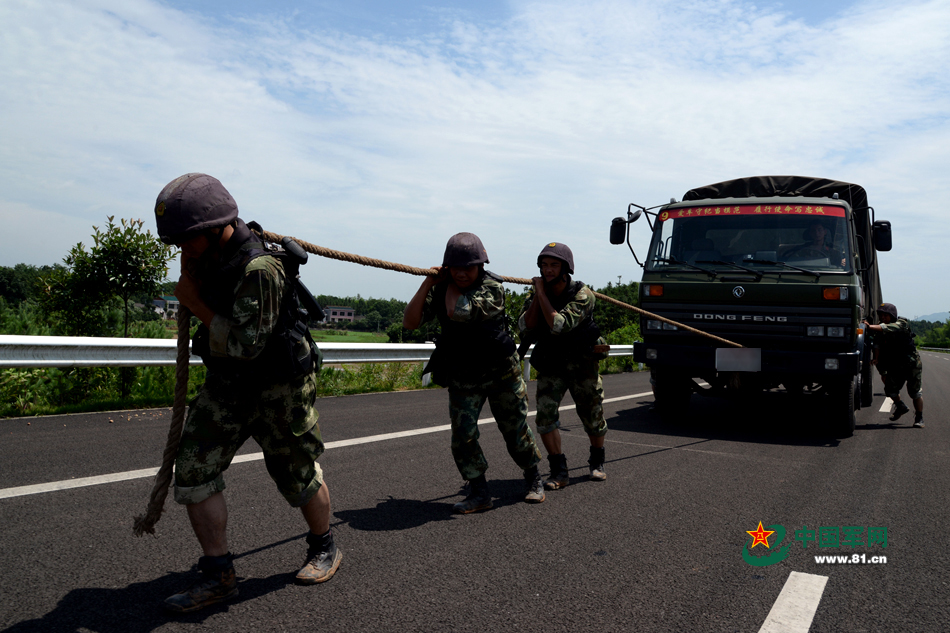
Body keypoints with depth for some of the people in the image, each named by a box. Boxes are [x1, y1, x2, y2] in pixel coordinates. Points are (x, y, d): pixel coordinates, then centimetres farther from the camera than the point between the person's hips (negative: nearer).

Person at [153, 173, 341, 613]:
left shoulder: (260, 269, -28)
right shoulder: (209, 253, 0)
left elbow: (245, 344, -30)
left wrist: (196, 303, -22)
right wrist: (191, 277, 1)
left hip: (279, 387, -8)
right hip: (226, 384, 8)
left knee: (298, 476, 8)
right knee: (193, 471, 0)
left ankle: (324, 549, 33)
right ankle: (218, 575, 10)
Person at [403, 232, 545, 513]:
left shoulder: (493, 288, -21)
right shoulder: (440, 289, -7)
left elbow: (457, 312, -35)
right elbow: (409, 322, -16)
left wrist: (451, 285, -18)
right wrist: (428, 283, -23)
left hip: (501, 372, -3)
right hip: (463, 377, 3)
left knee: (516, 430, 10)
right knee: (462, 436, -6)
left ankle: (533, 479, 34)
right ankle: (479, 493, 11)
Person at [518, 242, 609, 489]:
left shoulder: (582, 295, -20)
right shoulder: (535, 294, -5)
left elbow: (558, 325, -33)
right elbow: (525, 329, -16)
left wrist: (542, 294, -27)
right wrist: (536, 296, -20)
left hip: (582, 364, -2)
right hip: (550, 364, 3)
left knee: (593, 417, 7)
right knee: (545, 413, -15)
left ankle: (597, 462, 34)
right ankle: (559, 472, -2)